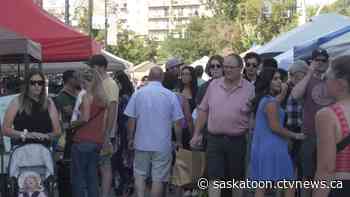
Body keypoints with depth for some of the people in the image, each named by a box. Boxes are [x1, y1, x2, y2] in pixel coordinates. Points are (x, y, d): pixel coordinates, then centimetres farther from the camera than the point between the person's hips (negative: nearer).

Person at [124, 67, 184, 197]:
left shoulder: (138, 94, -2)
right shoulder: (170, 95, -5)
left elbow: (131, 120, -1)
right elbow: (177, 122, -4)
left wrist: (131, 138, 11)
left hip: (142, 143, 1)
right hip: (163, 144, -1)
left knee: (140, 174, 13)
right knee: (158, 178, 5)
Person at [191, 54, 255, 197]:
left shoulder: (249, 88, -3)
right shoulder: (213, 85, 5)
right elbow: (203, 111, 10)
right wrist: (196, 134, 8)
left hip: (237, 141, -1)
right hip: (214, 139, 1)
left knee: (237, 179, 12)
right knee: (214, 178, -2)